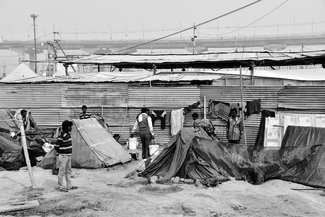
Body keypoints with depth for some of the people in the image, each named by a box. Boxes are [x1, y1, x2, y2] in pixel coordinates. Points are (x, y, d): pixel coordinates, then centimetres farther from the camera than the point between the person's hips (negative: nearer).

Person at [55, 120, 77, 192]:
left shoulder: (68, 133, 6)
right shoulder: (62, 136, -21)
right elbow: (56, 146, -18)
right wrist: (61, 152, -6)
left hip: (69, 155, 9)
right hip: (63, 156, -9)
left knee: (68, 171, 16)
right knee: (62, 172, 0)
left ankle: (69, 186, 25)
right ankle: (60, 187, 10)